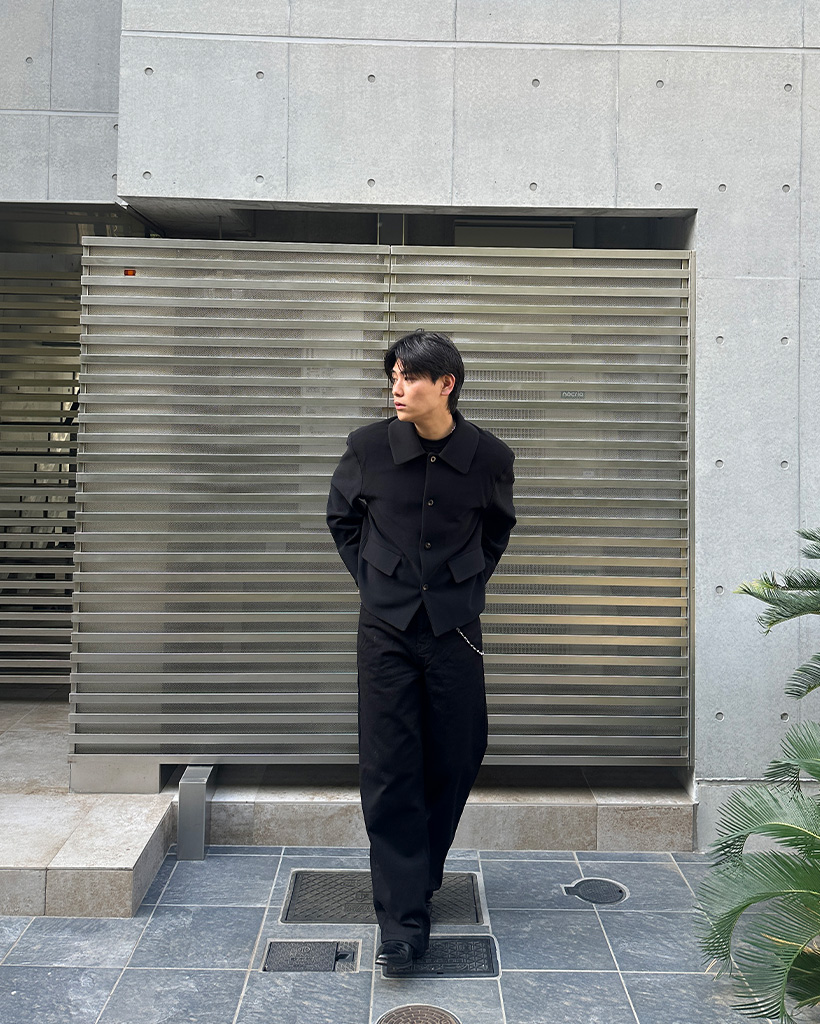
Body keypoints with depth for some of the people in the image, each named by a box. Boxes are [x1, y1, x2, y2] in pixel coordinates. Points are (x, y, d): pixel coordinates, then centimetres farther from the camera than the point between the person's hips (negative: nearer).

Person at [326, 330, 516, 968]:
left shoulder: (490, 456, -3)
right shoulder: (369, 446, -4)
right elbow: (342, 519, 13)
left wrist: (470, 583, 9)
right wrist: (372, 579, 6)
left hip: (454, 627, 1)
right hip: (386, 627, 0)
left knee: (456, 761, 10)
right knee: (389, 770, -2)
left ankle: (422, 871, 37)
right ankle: (403, 919, 7)